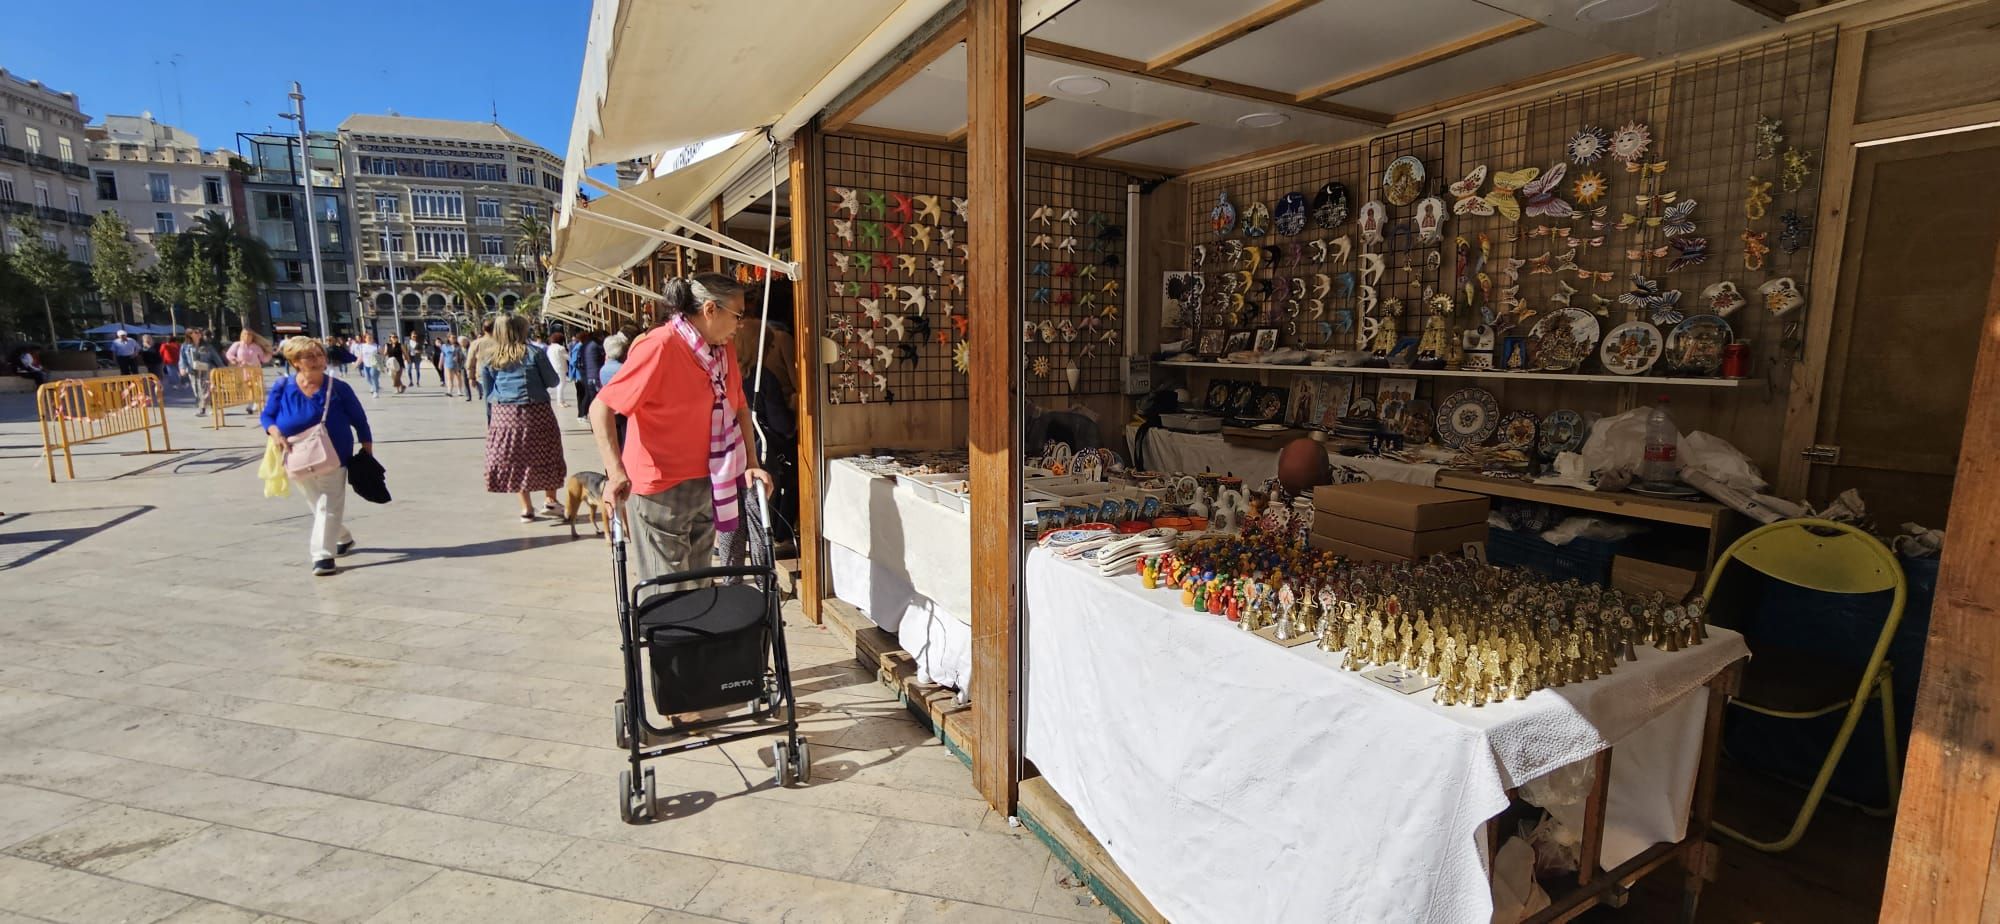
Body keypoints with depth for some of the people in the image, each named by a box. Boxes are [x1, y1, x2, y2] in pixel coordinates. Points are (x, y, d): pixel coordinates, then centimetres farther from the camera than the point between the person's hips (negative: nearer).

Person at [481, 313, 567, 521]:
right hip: (535, 411, -3)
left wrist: (490, 419, 18)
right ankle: (550, 500, 17)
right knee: (545, 456, 11)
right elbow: (553, 382, 0)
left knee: (514, 459, 9)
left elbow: (487, 392, 10)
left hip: (503, 414, 3)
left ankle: (526, 508, 12)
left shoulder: (489, 359, 6)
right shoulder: (534, 353, -5)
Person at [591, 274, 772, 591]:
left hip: (707, 485, 7)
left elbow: (739, 407, 16)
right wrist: (615, 472, -28)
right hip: (661, 489, -7)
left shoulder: (725, 348, 5)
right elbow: (601, 407, -19)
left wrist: (751, 464, 6)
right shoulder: (659, 347, -18)